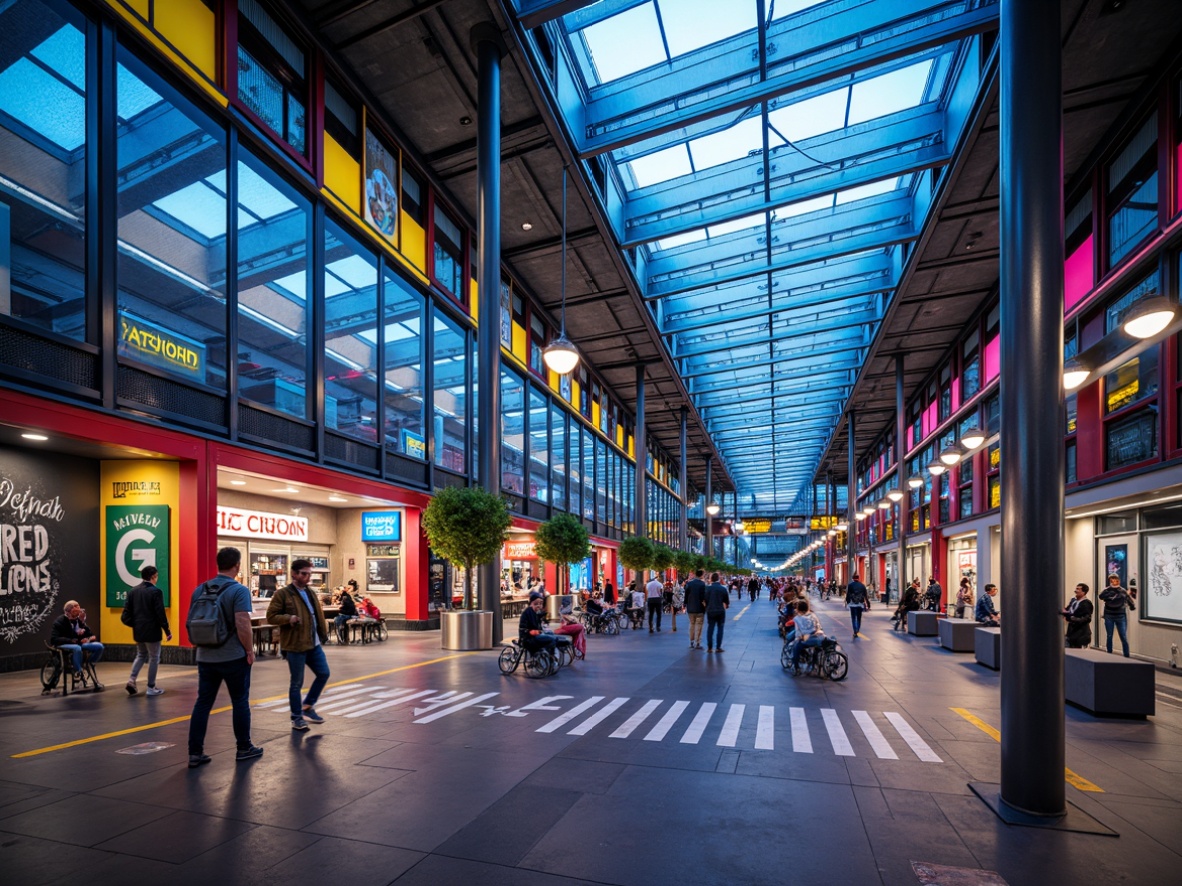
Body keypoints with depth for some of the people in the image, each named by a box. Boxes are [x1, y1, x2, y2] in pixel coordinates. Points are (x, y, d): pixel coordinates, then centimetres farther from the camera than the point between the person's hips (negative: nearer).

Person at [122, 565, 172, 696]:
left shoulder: (132, 591, 4)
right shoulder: (156, 592, -16)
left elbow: (126, 613, 4)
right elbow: (160, 613, -16)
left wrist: (134, 624, 17)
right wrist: (167, 630, -8)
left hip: (138, 631, 6)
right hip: (152, 631, -6)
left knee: (141, 655, 24)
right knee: (154, 658, 6)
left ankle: (132, 679, 7)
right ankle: (151, 687, 11)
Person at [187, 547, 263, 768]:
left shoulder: (200, 590, 6)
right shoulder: (239, 590, -14)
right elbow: (242, 624, -20)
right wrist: (250, 650, -9)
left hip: (205, 657, 5)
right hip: (233, 657, -5)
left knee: (203, 703, 9)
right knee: (240, 702, 7)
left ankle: (195, 753, 10)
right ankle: (244, 748, 17)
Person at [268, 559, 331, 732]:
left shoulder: (310, 593, 14)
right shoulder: (282, 594, -9)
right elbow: (271, 617, -10)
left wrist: (324, 634, 14)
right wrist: (288, 618, -26)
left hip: (314, 644, 7)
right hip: (295, 646, -7)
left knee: (323, 674, 7)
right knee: (296, 682, 2)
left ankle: (308, 707, 24)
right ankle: (297, 718, 16)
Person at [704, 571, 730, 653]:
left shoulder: (707, 588, -8)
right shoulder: (723, 588, -4)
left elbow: (705, 600, -4)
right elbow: (727, 601, 3)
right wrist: (726, 606, 25)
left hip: (710, 611, 0)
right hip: (720, 611, 0)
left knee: (710, 629, 7)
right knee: (720, 629, 8)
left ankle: (709, 647, 7)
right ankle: (718, 647, 6)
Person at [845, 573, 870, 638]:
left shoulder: (850, 585, -2)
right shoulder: (862, 585, 6)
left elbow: (847, 595, -6)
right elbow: (866, 596, 6)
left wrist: (847, 603, 1)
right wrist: (868, 605, 8)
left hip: (852, 604, -2)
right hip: (860, 604, 2)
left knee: (853, 618, 0)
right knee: (859, 618, 13)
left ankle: (855, 632, -14)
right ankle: (857, 631, 15)